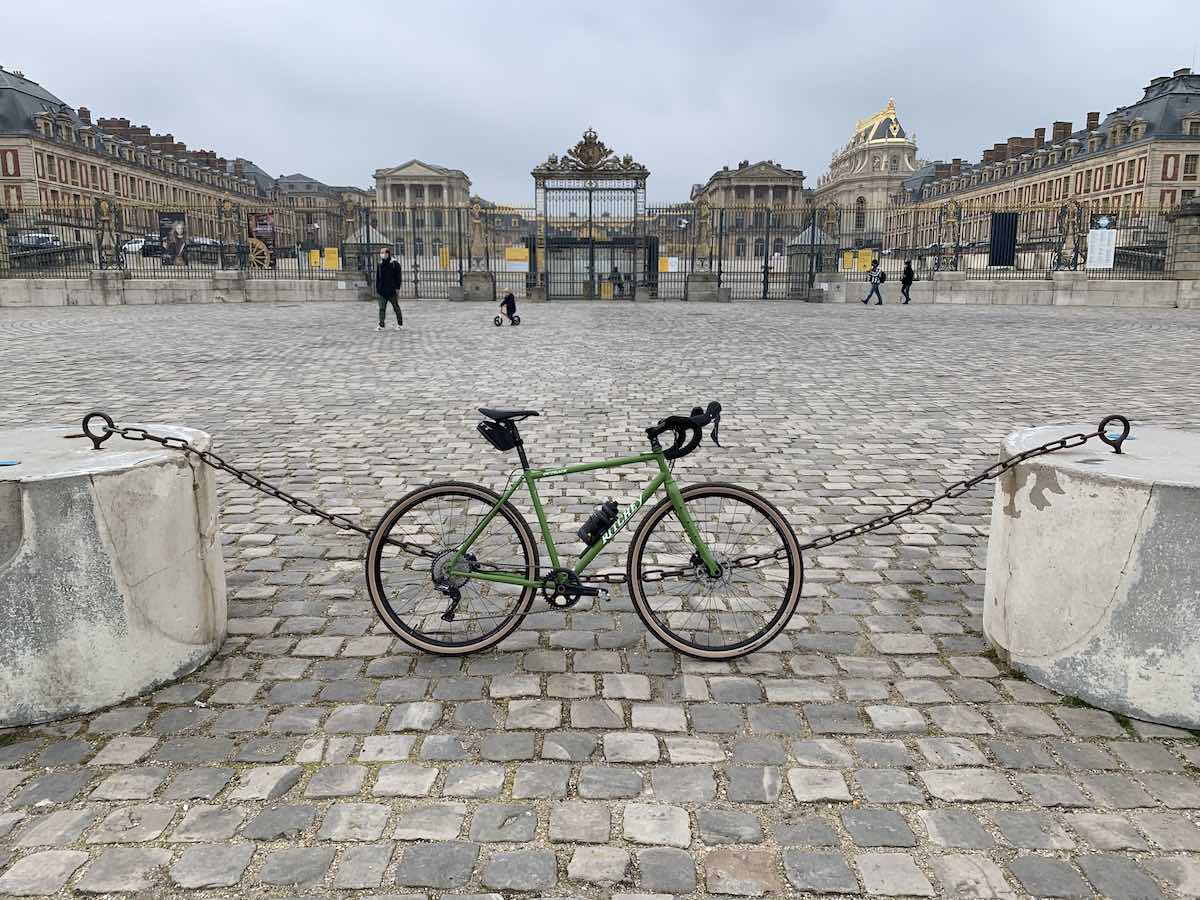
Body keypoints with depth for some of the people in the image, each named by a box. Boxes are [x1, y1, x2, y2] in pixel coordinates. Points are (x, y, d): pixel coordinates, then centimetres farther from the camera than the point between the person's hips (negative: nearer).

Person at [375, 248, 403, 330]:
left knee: (396, 307, 8)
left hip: (392, 290, -4)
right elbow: (377, 277, 14)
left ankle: (400, 324, 19)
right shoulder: (380, 264, 9)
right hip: (382, 291, 4)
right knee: (382, 308, -2)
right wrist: (377, 288, 9)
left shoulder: (394, 264, -6)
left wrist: (397, 287, -13)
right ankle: (382, 325, -2)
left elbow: (398, 276, -7)